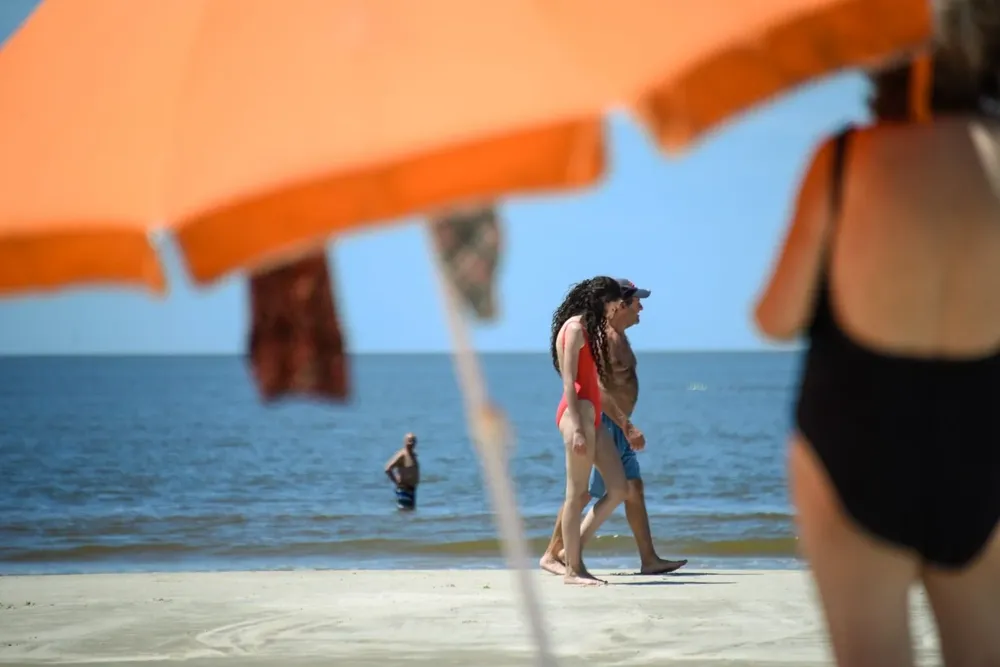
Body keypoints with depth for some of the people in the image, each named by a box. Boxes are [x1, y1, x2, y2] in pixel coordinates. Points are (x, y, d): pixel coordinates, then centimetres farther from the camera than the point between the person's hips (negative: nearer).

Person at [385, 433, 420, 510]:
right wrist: (397, 482, -18)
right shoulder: (401, 455, -15)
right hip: (404, 489, -10)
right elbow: (387, 469, -22)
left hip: (411, 489, 10)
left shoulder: (413, 455, 13)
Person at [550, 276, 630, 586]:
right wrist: (576, 428, -20)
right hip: (577, 412, -10)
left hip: (592, 415, 10)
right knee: (577, 494, -6)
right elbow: (569, 382, -14)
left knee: (618, 489, 5)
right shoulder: (575, 327, -8)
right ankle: (572, 569, -2)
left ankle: (573, 549, 11)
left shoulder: (591, 329, 21)